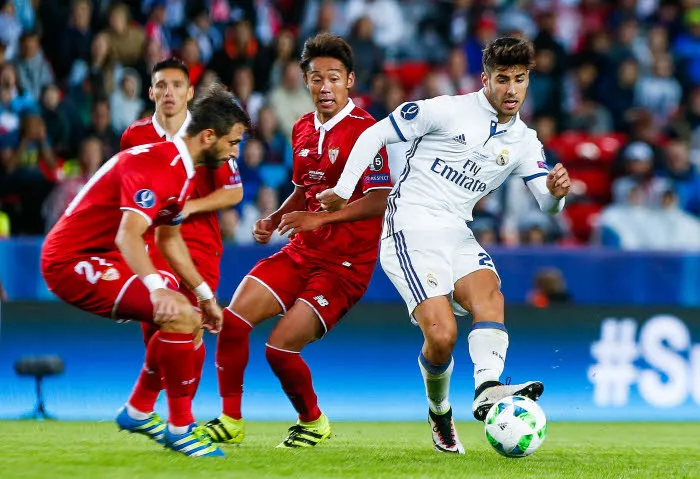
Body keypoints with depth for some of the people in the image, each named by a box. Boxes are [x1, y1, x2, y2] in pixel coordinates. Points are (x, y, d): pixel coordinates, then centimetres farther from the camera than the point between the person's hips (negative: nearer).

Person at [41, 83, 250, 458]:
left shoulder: (181, 171, 10)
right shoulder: (155, 166, -23)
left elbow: (169, 239, 24)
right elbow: (128, 235, -35)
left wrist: (203, 293, 23)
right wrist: (156, 287, -49)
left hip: (100, 257, 11)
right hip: (73, 261, -11)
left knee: (188, 319, 17)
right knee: (179, 315, -24)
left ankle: (137, 412, 26)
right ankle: (180, 427, -13)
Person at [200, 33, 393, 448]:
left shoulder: (365, 130, -15)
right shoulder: (303, 129, 11)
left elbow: (380, 201, -22)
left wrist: (319, 218, -26)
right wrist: (274, 220, 6)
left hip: (345, 262, -7)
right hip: (302, 253, 7)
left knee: (280, 348, -16)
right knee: (233, 319, -8)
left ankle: (314, 423, 12)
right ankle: (231, 422, 7)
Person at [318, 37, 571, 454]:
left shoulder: (524, 142, 10)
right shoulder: (449, 111, -6)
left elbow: (546, 204, 4)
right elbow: (375, 135, -1)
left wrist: (556, 192, -20)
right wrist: (343, 191, -4)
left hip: (457, 233, 5)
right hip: (411, 232, -5)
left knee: (489, 290, -28)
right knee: (442, 334, -20)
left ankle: (488, 389, -47)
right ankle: (439, 412, 7)